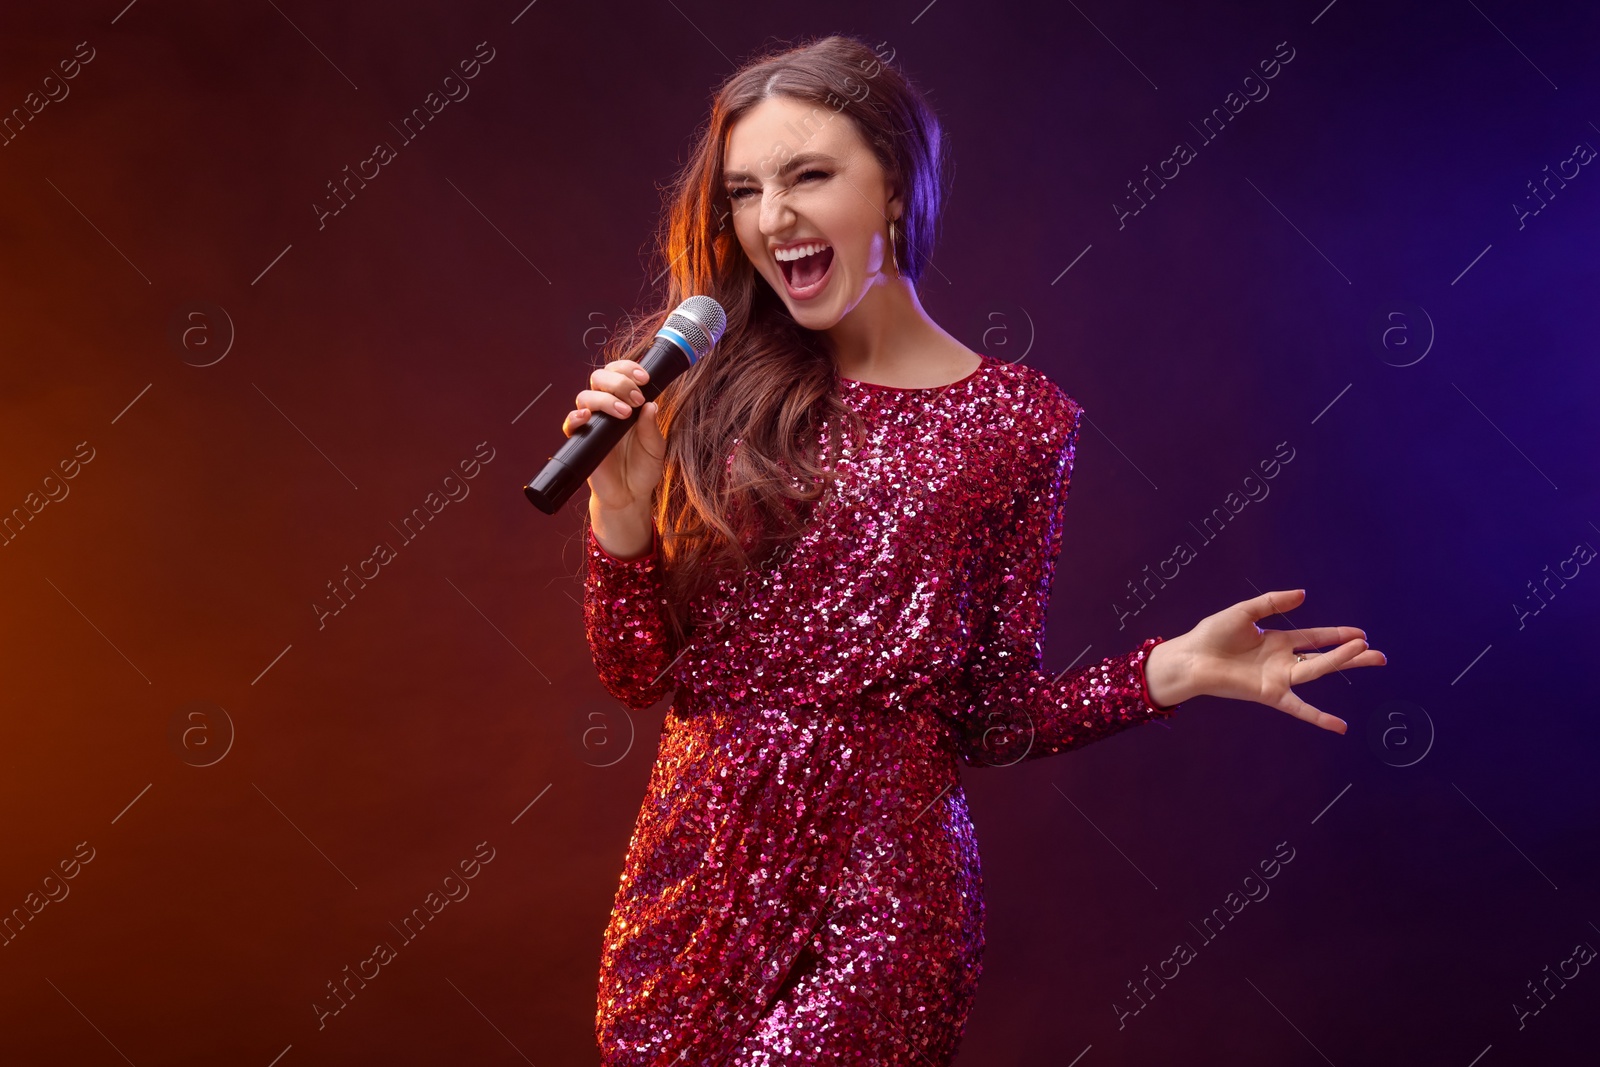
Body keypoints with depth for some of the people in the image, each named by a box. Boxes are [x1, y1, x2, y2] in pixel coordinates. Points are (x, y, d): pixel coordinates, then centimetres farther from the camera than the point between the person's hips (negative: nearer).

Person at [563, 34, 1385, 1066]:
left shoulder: (1015, 420, -4)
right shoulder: (711, 389, 1)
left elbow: (990, 719, 1)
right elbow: (638, 674, 2)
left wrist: (1169, 670, -13)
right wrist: (622, 498, -12)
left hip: (878, 890, -2)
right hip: (693, 866, 3)